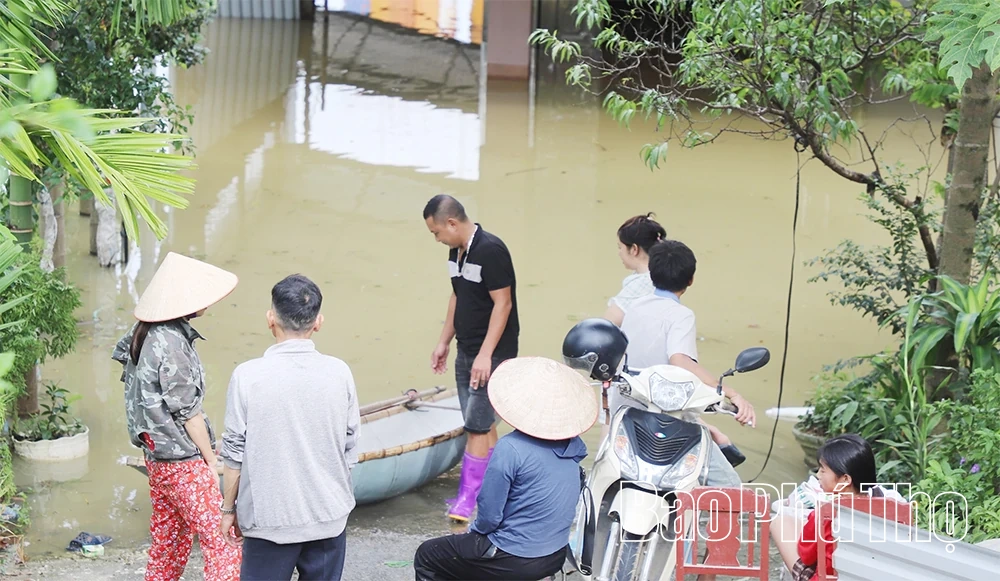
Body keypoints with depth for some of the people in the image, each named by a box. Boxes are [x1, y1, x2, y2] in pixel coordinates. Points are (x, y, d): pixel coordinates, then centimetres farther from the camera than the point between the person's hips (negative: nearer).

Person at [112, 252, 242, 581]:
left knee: (168, 541, 19)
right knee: (223, 543, -8)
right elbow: (188, 413, -19)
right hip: (184, 462, -10)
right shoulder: (171, 344, -23)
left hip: (157, 456, 10)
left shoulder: (144, 332, 4)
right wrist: (212, 462, -8)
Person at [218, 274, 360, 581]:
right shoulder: (339, 373, -5)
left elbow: (235, 453, -6)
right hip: (328, 516, 2)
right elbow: (350, 449, 3)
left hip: (269, 518, -2)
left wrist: (229, 509, 7)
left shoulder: (248, 376, -12)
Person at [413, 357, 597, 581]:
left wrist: (476, 529, 4)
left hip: (515, 561, -7)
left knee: (426, 556, 14)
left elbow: (489, 515, -19)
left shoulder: (511, 448, -24)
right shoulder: (574, 446, -4)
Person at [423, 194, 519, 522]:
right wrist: (444, 341, 18)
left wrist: (485, 355, -22)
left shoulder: (491, 251, -19)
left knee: (477, 424, -7)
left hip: (492, 354, -9)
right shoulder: (456, 251, 8)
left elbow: (502, 303, -20)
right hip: (466, 351, 9)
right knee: (481, 423, 13)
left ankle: (468, 497, -3)